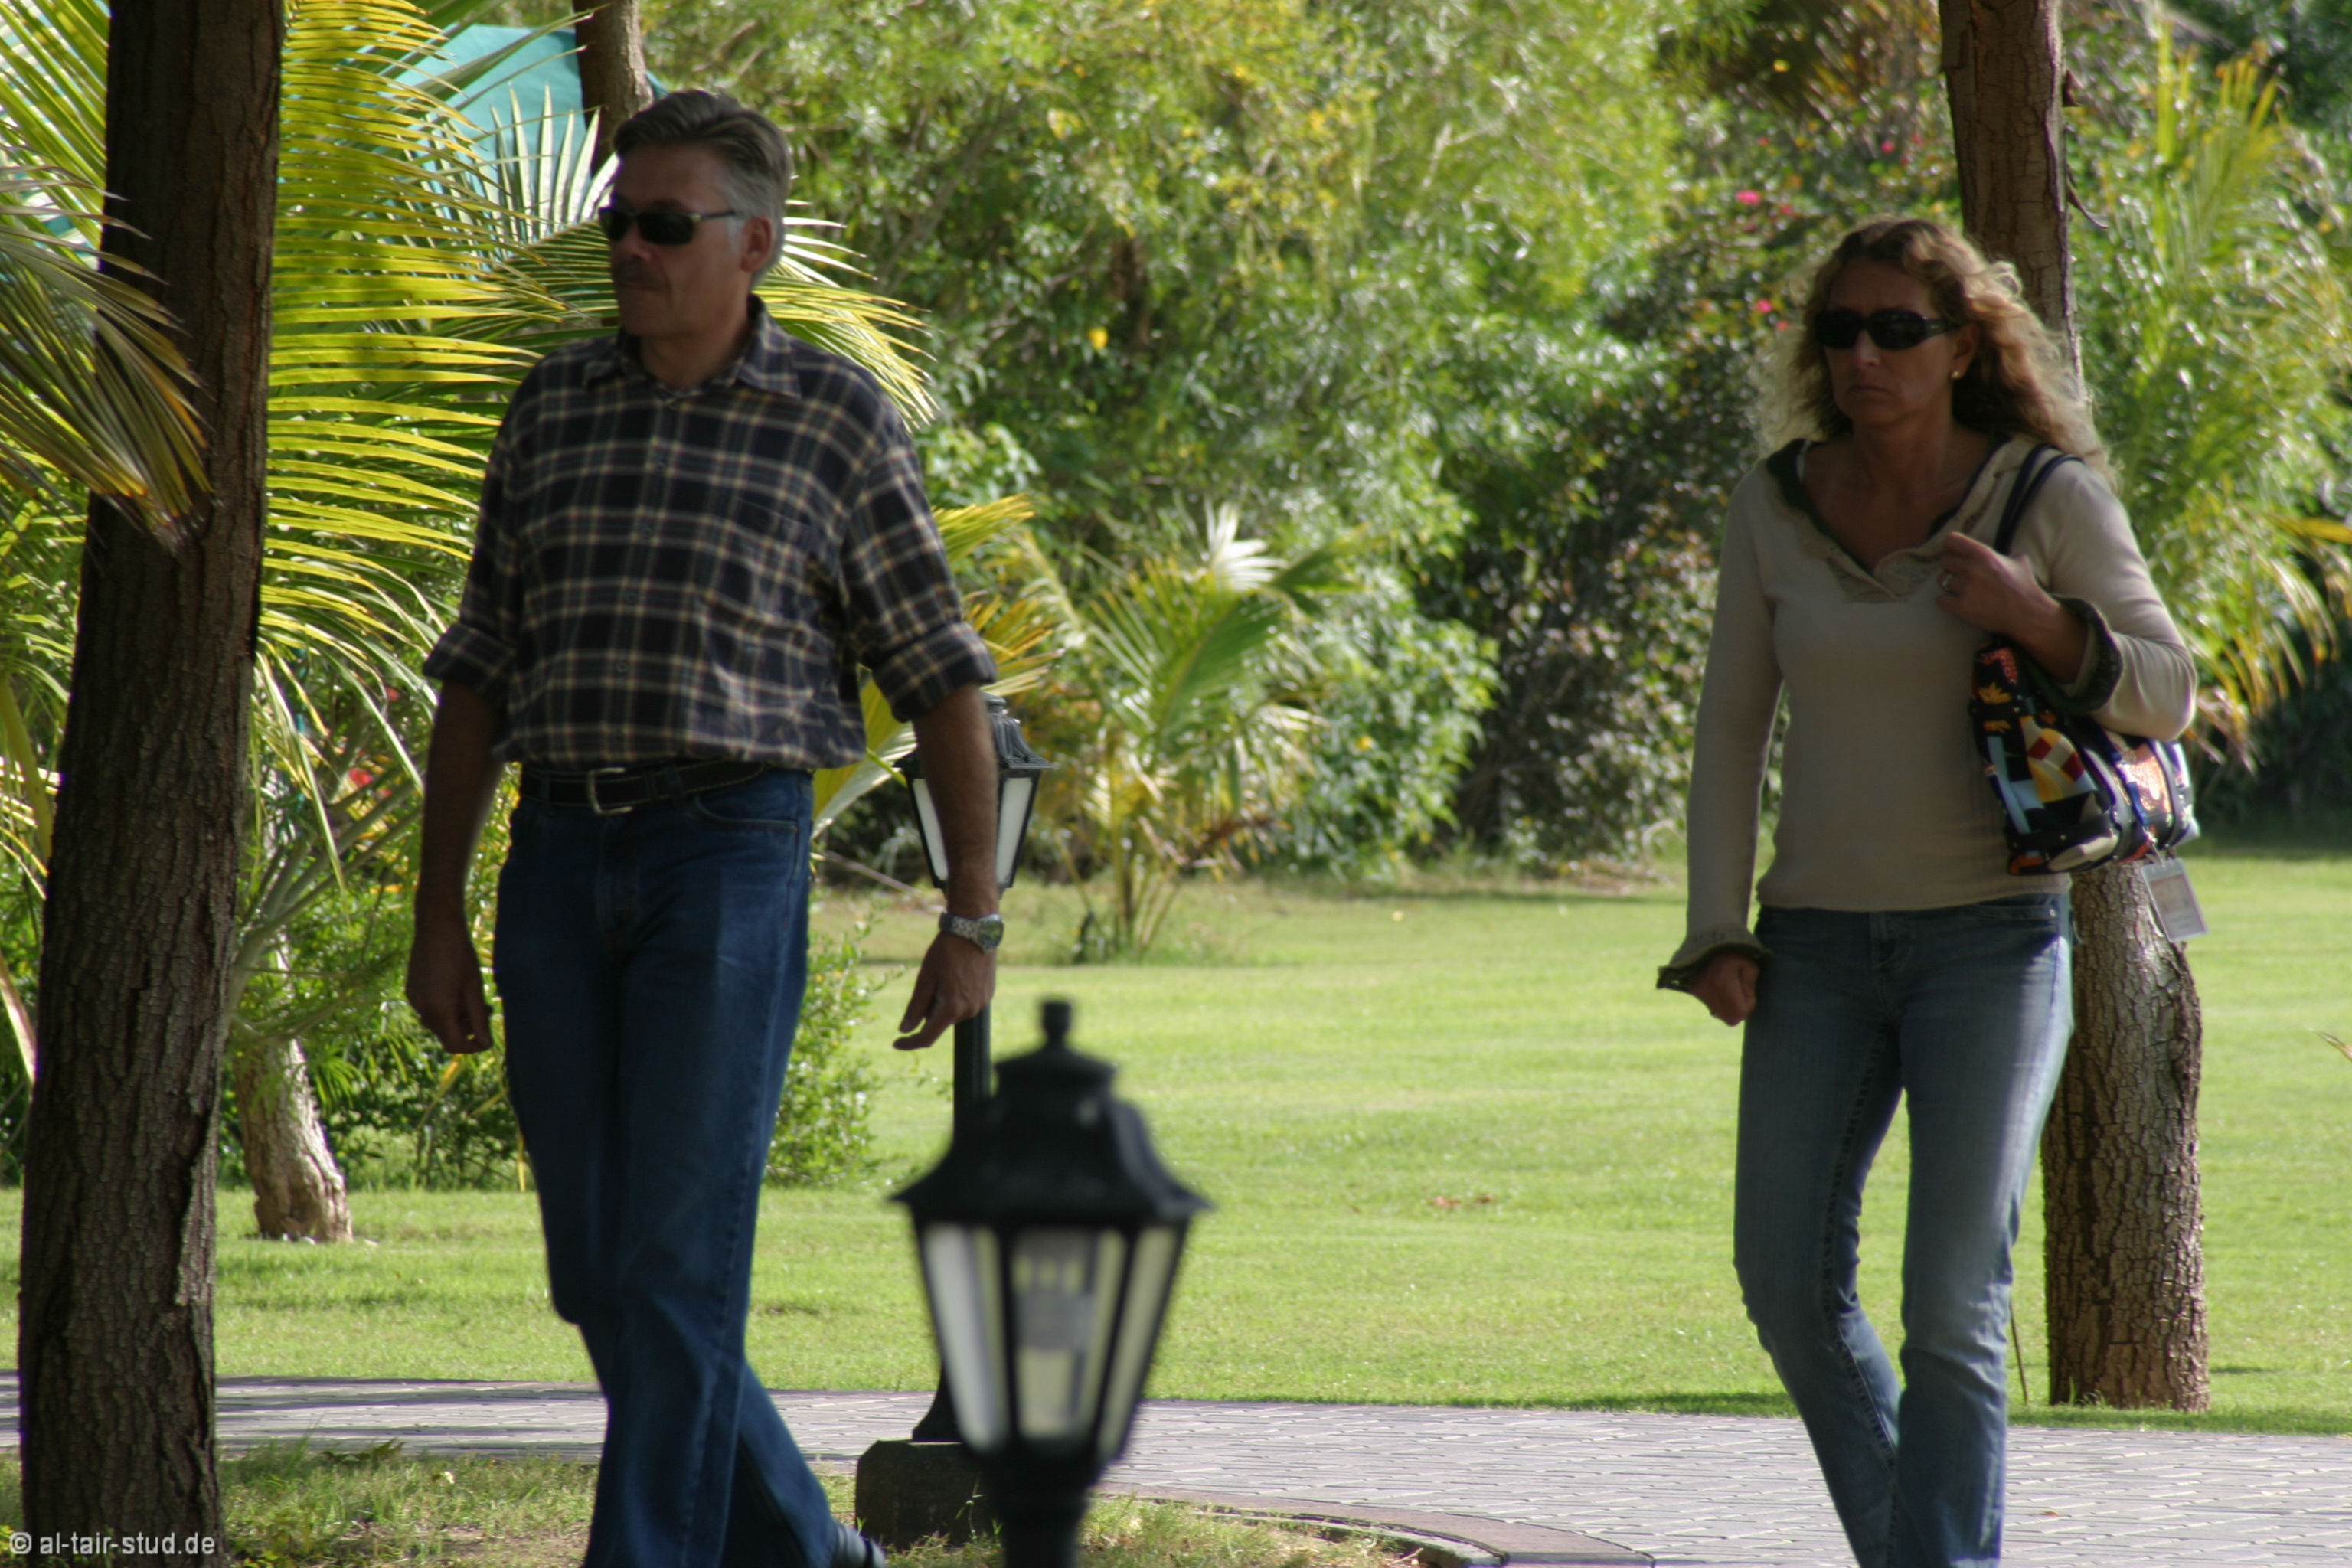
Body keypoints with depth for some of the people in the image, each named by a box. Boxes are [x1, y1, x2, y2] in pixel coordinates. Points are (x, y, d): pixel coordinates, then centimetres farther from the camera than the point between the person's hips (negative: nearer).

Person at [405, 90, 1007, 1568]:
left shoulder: (838, 417, 0)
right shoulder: (557, 407, 12)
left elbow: (942, 678, 3)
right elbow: (480, 678, 15)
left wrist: (974, 920, 0)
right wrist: (439, 919, 10)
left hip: (733, 852, -5)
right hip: (560, 863, 5)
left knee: (677, 1264, -11)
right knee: (600, 1274, 6)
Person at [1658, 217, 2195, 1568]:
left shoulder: (2048, 500, -4)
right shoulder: (1777, 507, 5)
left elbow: (2166, 696, -1)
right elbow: (1733, 730, 8)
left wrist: (2033, 617, -20)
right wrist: (1720, 934, 0)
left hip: (1993, 937, -4)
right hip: (1822, 941, 4)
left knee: (1954, 1296, -10)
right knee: (1789, 1277, 1)